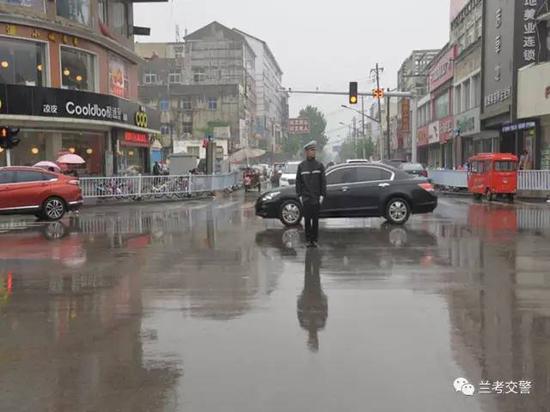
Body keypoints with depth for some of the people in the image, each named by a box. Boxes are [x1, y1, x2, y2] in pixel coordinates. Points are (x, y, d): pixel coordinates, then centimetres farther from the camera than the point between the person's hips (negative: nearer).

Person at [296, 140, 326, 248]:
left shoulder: (319, 165, 4)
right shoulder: (301, 166, 4)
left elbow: (323, 181, 3)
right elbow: (298, 181, 5)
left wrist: (322, 195, -5)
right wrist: (299, 195, -2)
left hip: (316, 198, 0)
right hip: (306, 198, 0)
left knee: (315, 220, 3)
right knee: (307, 220, 3)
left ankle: (315, 240, 10)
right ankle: (308, 240, 10)